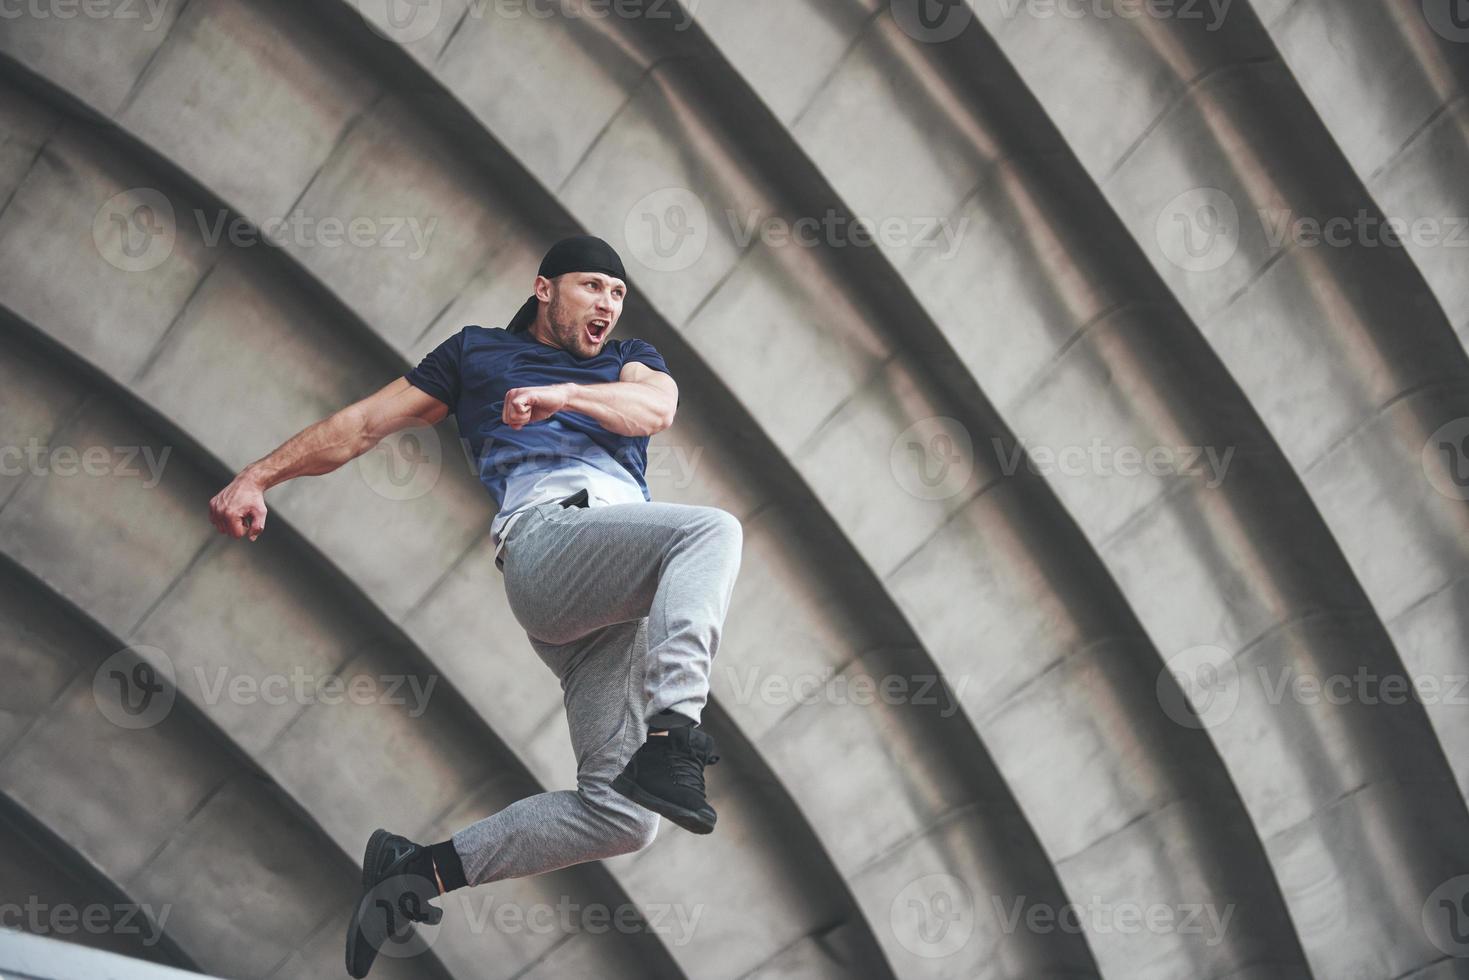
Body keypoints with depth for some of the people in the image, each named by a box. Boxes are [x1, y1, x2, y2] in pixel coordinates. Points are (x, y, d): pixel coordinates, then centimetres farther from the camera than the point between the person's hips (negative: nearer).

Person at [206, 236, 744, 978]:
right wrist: (257, 477, 15)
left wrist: (562, 395, -9)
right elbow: (366, 422, 25)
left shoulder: (630, 361, 35)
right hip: (547, 532, -4)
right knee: (712, 528, -34)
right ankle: (670, 737, -49)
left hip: (624, 599, 4)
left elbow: (655, 408, 11)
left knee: (621, 814, -10)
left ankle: (420, 869, 2)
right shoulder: (478, 351, 28)